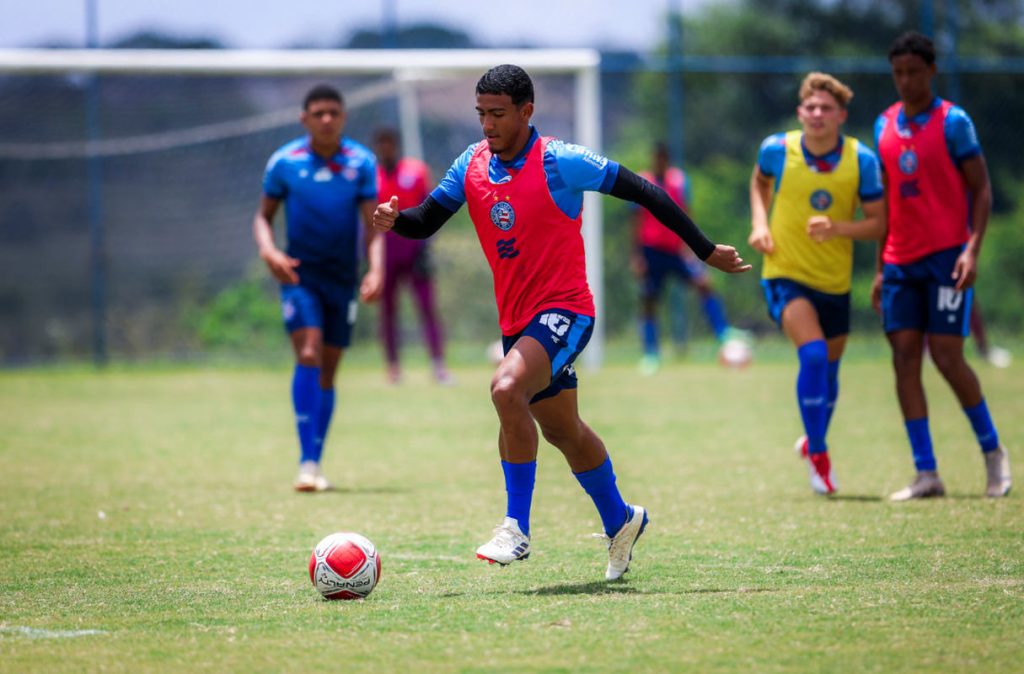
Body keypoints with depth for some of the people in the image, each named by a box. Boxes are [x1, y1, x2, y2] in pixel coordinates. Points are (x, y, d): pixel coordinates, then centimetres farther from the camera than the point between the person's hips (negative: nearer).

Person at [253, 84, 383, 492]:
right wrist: (268, 251, -13)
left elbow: (373, 224, -4)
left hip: (343, 280, 2)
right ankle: (306, 461, -21)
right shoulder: (284, 162, -2)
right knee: (308, 355, -19)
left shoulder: (361, 163, -1)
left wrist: (376, 270, -20)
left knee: (327, 371, 8)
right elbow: (264, 215, 8)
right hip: (299, 275, -2)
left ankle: (315, 463, 19)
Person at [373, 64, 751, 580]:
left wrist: (705, 251, -8)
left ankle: (516, 528, -22)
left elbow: (642, 192, -11)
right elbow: (426, 222, 8)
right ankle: (620, 522, 41)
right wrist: (395, 220, -17)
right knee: (561, 429, 19)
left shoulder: (559, 162, -15)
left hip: (563, 311, -7)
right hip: (516, 320, 7)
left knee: (507, 388, -30)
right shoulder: (472, 165, 3)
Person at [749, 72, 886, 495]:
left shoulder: (862, 160, -9)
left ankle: (813, 442, 44)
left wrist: (837, 228, -24)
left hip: (835, 281, 3)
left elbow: (878, 223, -6)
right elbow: (760, 180, 15)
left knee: (828, 369, 15)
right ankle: (818, 455, -11)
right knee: (813, 354, -24)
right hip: (785, 274, -3)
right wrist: (759, 224, -1)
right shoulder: (777, 150, -9)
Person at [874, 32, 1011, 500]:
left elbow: (981, 190, -6)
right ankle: (926, 475, -2)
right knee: (904, 358, -3)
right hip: (901, 262, 5)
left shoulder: (952, 122, -4)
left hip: (946, 255, -5)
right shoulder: (885, 125, 12)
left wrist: (972, 249, -17)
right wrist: (881, 268, 16)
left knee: (946, 356, -9)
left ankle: (992, 450, 12)